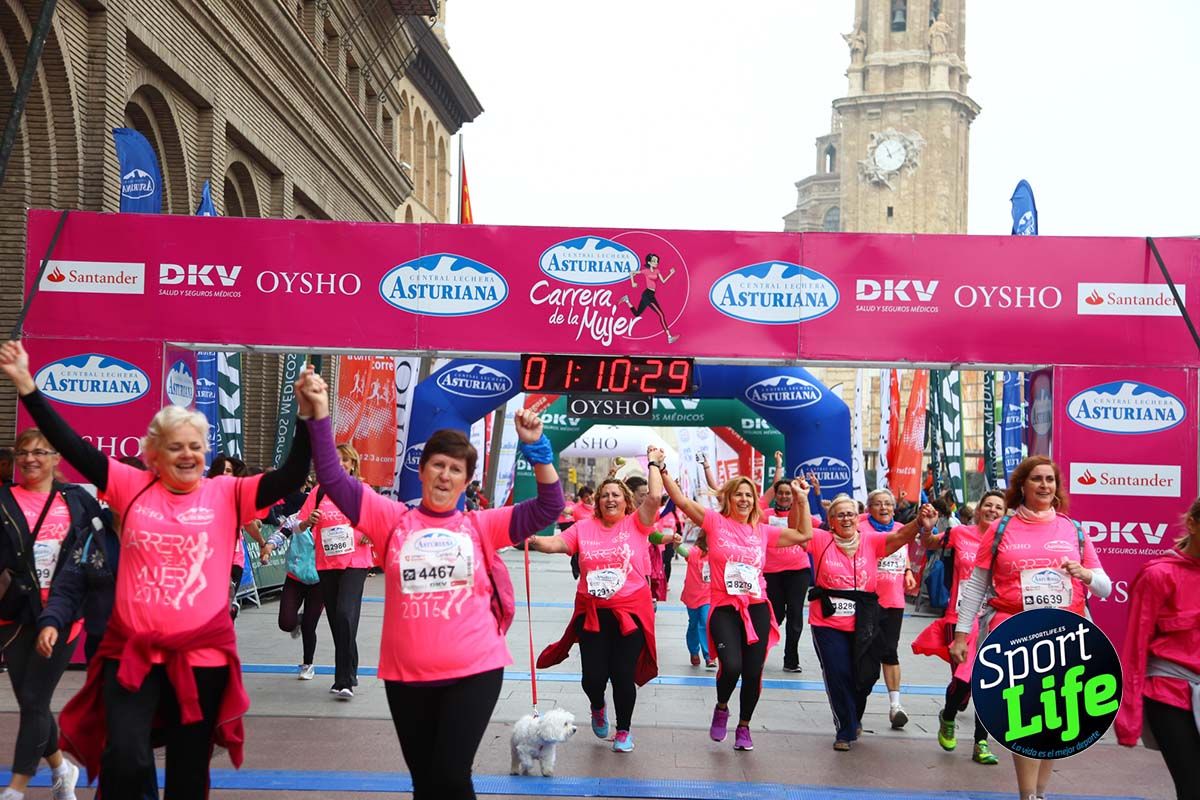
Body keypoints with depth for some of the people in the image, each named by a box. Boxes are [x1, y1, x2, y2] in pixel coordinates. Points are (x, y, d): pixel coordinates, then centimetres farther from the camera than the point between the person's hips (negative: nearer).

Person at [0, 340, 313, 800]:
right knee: (125, 760, -13)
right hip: (132, 651, 0)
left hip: (203, 655, 0)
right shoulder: (132, 487, 1)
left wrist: (307, 417, -23)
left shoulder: (227, 495, -1)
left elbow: (291, 478, -9)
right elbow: (72, 447, -1)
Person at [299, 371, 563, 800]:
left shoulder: (480, 525, 2)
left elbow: (548, 508, -2)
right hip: (406, 676, 2)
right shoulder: (392, 520, 2)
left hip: (474, 672, -2)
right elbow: (334, 480, -2)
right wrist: (319, 415, -8)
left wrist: (535, 447, -13)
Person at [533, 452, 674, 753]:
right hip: (593, 613, 2)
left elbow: (654, 497, -13)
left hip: (630, 612, -1)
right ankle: (598, 708, 38)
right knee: (593, 676, 0)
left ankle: (624, 731, 25)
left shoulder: (636, 524, 0)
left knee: (623, 675, 0)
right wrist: (531, 540, -26)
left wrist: (654, 463, -3)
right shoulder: (584, 528, 4)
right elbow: (555, 543, -7)